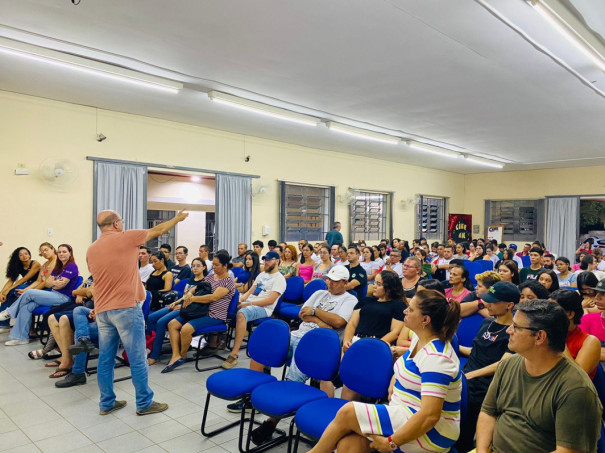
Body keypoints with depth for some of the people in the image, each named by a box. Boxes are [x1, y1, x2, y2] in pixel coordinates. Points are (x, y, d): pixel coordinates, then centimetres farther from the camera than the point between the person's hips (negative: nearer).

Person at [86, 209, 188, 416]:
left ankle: (106, 403, 22)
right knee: (137, 358, 2)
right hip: (126, 308, -7)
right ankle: (144, 403, 11)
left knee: (105, 358, 13)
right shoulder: (126, 238, -7)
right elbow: (157, 230, 5)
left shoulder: (91, 250, 11)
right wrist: (177, 218, 20)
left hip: (102, 310, 7)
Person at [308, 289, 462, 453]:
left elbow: (430, 415, -29)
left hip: (429, 433, -8)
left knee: (347, 412, -14)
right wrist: (394, 383, 5)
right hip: (405, 416, 8)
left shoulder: (436, 357, -23)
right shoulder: (419, 339, 6)